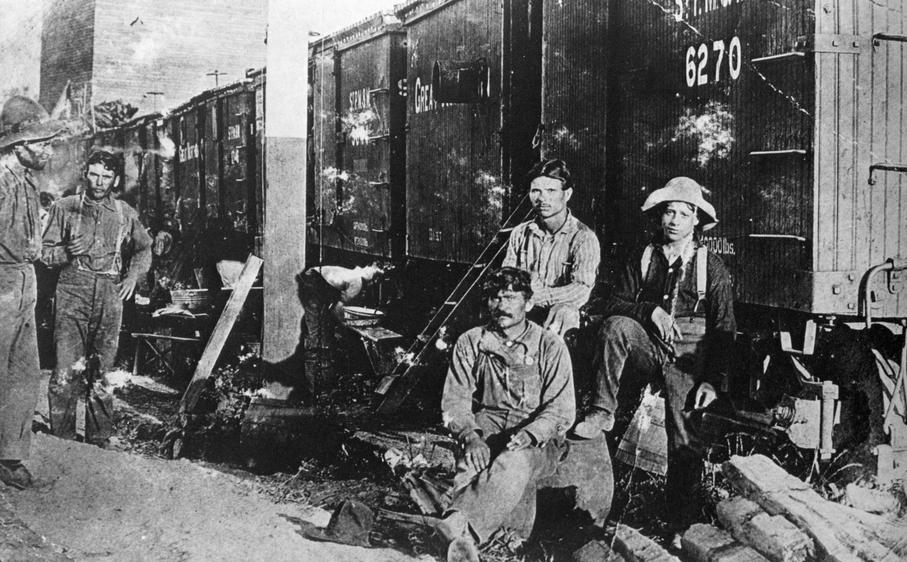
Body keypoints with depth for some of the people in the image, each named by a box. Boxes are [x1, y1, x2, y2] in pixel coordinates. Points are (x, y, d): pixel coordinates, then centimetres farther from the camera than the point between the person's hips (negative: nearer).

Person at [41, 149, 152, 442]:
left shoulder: (126, 214, 10)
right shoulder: (65, 208, 6)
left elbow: (144, 248, 24)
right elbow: (46, 253, 7)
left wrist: (133, 275, 8)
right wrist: (67, 252, -14)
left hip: (110, 296, 2)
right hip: (73, 291, -2)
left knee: (104, 369, 6)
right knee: (66, 371, -10)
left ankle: (98, 437, 15)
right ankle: (61, 437, -3)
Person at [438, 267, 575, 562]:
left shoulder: (550, 346, 2)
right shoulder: (470, 343, 9)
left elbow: (561, 411, -4)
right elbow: (455, 400, 4)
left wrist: (528, 435, -23)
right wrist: (470, 436, -17)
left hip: (537, 440, -2)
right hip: (484, 430, 2)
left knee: (513, 464, -38)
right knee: (470, 465, -35)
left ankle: (458, 525, -54)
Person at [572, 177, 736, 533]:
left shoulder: (712, 268, 7)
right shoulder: (642, 261, 13)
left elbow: (725, 330, 5)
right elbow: (614, 306, 4)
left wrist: (713, 380, -6)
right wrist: (651, 310, -15)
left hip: (689, 359, -2)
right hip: (649, 348, 2)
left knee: (683, 442, -14)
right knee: (616, 326, -30)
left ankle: (683, 525, -8)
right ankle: (602, 412, -29)